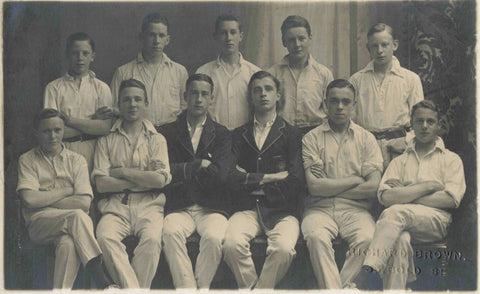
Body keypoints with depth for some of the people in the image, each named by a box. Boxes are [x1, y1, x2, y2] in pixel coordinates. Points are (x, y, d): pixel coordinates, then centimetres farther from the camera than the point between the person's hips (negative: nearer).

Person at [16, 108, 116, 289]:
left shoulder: (76, 160, 13)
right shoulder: (27, 160, 11)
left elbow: (84, 202, -2)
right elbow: (29, 199, -7)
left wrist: (44, 200, -3)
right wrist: (66, 191, 0)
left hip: (70, 225, 2)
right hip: (39, 224, -1)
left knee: (68, 243, -36)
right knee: (77, 216, -33)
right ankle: (102, 283, -36)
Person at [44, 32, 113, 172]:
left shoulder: (101, 88, 9)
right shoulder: (53, 88, 7)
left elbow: (105, 128, -2)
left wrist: (69, 119, -6)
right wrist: (92, 120, -4)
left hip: (92, 152, 0)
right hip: (64, 151, 0)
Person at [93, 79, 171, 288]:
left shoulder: (156, 139, 14)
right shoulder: (106, 141, 14)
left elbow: (160, 180, -2)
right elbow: (101, 183, 0)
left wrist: (122, 172, -1)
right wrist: (143, 179, -3)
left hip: (148, 205, 0)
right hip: (116, 206, 1)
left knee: (152, 239, -32)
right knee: (105, 237, -31)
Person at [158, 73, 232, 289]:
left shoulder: (221, 134, 11)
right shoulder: (168, 132, 12)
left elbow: (219, 175, -4)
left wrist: (184, 172, -1)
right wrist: (200, 164, -3)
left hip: (212, 208, 0)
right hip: (179, 208, 0)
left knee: (214, 237, -31)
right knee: (170, 232, -31)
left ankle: (202, 287, -16)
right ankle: (187, 288, -26)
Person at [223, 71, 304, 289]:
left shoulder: (291, 134, 12)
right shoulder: (238, 135, 17)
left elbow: (295, 183, 1)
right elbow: (231, 178, 3)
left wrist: (251, 182, 3)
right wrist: (269, 178, -4)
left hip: (281, 211, -1)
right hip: (247, 209, 1)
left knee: (284, 249, -31)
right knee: (232, 244, -30)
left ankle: (261, 288, -9)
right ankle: (251, 286, -7)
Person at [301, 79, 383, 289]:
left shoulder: (366, 139, 11)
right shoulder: (311, 138, 7)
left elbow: (372, 187, -1)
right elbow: (314, 186, -5)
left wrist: (329, 188, -1)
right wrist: (355, 180, -2)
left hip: (355, 209, 1)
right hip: (319, 209, -1)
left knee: (367, 238, -30)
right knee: (316, 237, -33)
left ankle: (330, 288, -19)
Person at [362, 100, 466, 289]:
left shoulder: (451, 159, 21)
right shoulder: (399, 161, 25)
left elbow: (451, 199, 2)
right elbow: (385, 197, 5)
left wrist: (404, 196, 0)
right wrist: (429, 185, -1)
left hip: (436, 220, -2)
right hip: (404, 223, 2)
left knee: (396, 212, -34)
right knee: (400, 240, -37)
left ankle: (368, 270, -45)